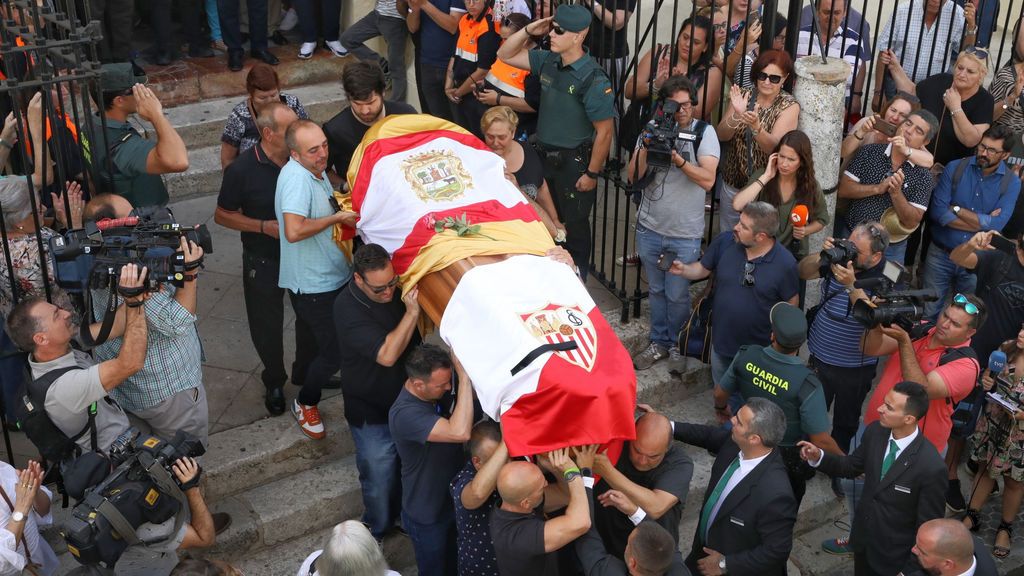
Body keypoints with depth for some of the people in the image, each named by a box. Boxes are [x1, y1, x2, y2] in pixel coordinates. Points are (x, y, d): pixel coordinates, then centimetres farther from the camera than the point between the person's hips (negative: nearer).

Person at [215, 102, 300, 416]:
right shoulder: (242, 170, -18)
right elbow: (222, 215, -8)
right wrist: (265, 227, -20)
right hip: (263, 260, -2)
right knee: (267, 325, 11)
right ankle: (274, 381, 36)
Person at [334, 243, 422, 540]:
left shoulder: (396, 290, -8)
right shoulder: (348, 308, -28)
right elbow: (387, 355, -35)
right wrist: (411, 312, -34)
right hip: (373, 415, -6)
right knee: (379, 478, 10)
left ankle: (401, 517, 49)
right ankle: (377, 532, 36)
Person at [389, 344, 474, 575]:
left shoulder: (437, 392, -13)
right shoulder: (405, 414, -37)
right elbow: (460, 432, -49)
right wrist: (464, 376, -45)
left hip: (453, 500, 7)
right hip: (427, 516, -7)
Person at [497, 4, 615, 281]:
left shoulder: (593, 79, -22)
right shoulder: (547, 61, -2)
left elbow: (604, 131, -18)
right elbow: (505, 55, 10)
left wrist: (592, 174, -15)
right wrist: (529, 30, -6)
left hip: (574, 161, -6)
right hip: (544, 155, 6)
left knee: (574, 222, 10)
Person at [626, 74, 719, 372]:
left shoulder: (704, 132, -8)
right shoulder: (652, 129, -1)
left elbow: (708, 180, -18)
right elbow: (633, 177, -4)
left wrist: (677, 157, -28)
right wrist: (645, 149, -20)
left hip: (685, 233, -2)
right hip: (650, 227, 3)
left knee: (677, 295, 6)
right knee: (657, 290, 16)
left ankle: (677, 345, 26)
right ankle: (658, 342, 31)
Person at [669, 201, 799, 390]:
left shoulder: (785, 263, -24)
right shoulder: (724, 242, -16)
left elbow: (791, 303, -11)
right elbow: (703, 269, 0)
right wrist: (683, 269, -21)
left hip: (760, 348, -3)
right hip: (721, 339, 4)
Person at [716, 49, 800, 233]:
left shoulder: (789, 106, -10)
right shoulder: (743, 96, -2)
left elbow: (773, 147, -22)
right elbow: (722, 136, -9)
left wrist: (755, 125, -41)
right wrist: (736, 115, -29)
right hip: (733, 181, 3)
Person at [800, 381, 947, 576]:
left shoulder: (931, 467, -31)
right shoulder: (875, 432, -13)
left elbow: (928, 526, -20)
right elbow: (852, 466, 4)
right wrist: (819, 457, -14)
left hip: (893, 554, -5)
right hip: (862, 536, 6)